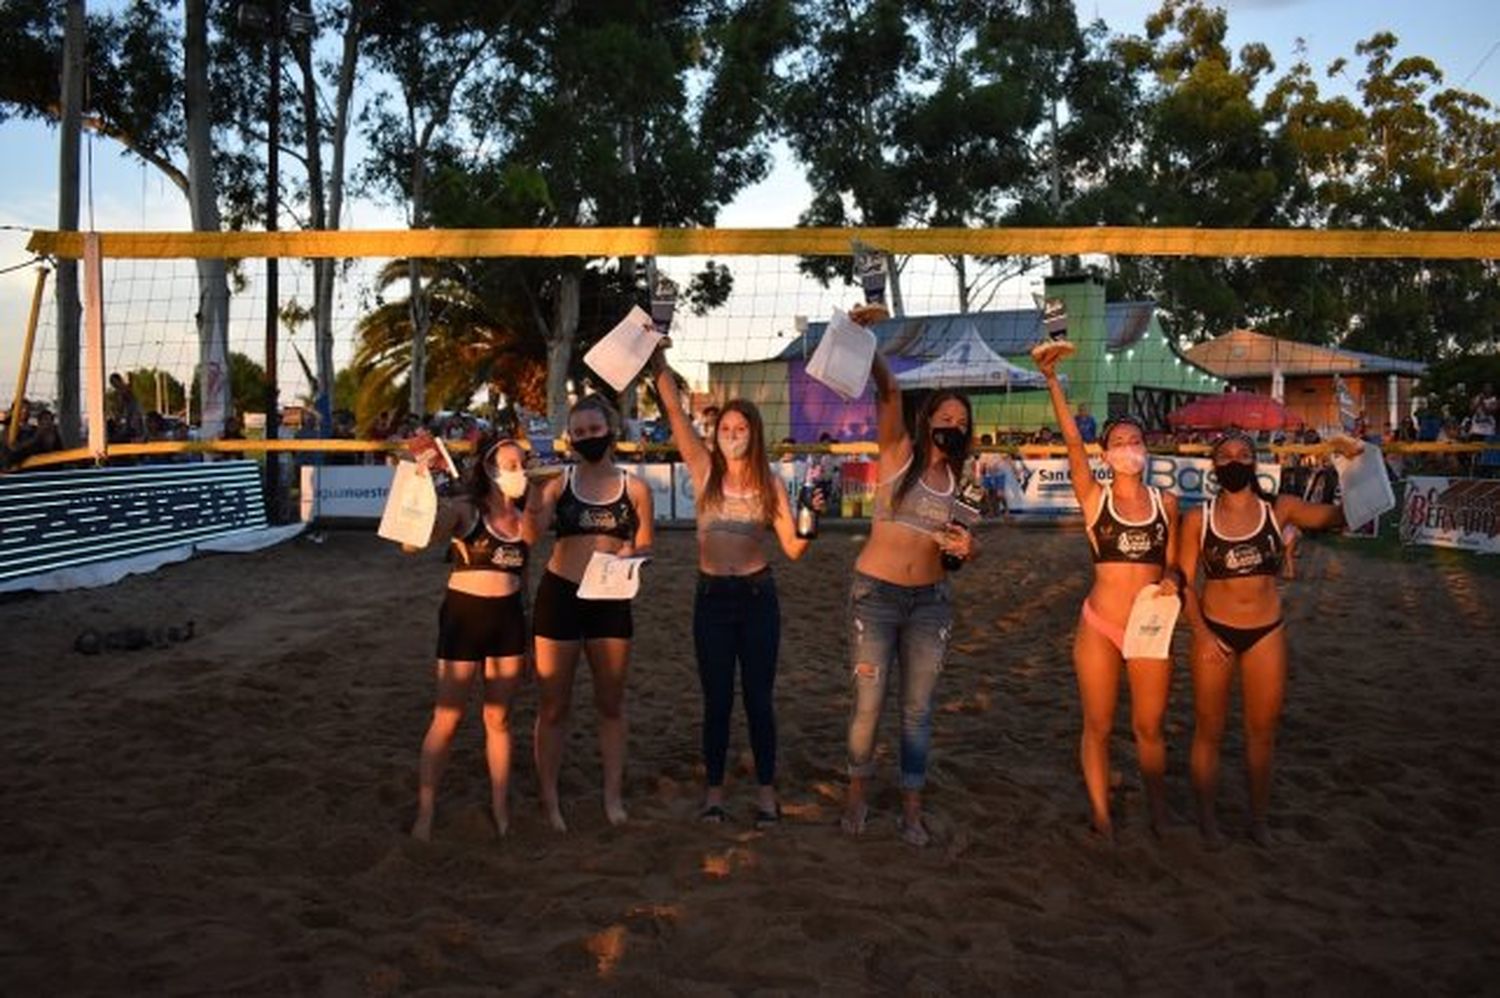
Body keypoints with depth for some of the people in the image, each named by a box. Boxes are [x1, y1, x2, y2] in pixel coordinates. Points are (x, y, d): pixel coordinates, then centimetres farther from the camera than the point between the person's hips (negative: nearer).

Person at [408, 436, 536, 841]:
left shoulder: (524, 519, 8)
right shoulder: (464, 510, -8)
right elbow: (427, 526, -27)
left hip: (509, 618, 5)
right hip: (465, 614, -4)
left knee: (499, 717, 12)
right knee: (447, 718, 2)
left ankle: (501, 808, 23)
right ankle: (425, 813, 12)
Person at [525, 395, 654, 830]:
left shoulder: (634, 488, 3)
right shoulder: (559, 484, 1)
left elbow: (644, 548, 6)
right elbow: (532, 531, -15)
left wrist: (631, 557, -15)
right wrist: (531, 502, -34)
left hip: (611, 600, 1)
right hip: (559, 594, -1)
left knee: (611, 704, 12)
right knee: (554, 705, 6)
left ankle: (613, 796, 25)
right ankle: (549, 798, 18)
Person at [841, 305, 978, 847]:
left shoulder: (956, 479, 9)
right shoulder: (897, 452, -3)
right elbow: (888, 391, -20)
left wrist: (965, 548, -5)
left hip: (931, 601, 4)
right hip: (875, 594, -4)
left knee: (917, 709, 8)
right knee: (868, 702, 2)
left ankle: (912, 809, 22)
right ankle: (858, 790, 26)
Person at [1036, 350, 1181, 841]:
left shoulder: (1166, 502, 6)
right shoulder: (1094, 498, -1)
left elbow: (1171, 563, 12)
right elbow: (1072, 442, -13)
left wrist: (1171, 582, -12)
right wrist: (1052, 380, -23)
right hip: (1099, 627, -1)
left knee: (1149, 728, 9)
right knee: (1098, 727, 7)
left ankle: (1159, 814, 29)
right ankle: (1101, 816, 21)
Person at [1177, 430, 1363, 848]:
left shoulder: (1279, 509, -2)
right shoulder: (1198, 519, -5)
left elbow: (1343, 514, -10)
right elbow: (1184, 581, -2)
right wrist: (1201, 632, -11)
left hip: (1266, 633, 1)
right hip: (1214, 632, -1)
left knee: (1262, 732, 12)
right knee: (1209, 730, 9)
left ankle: (1258, 817, 30)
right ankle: (1206, 816, 26)